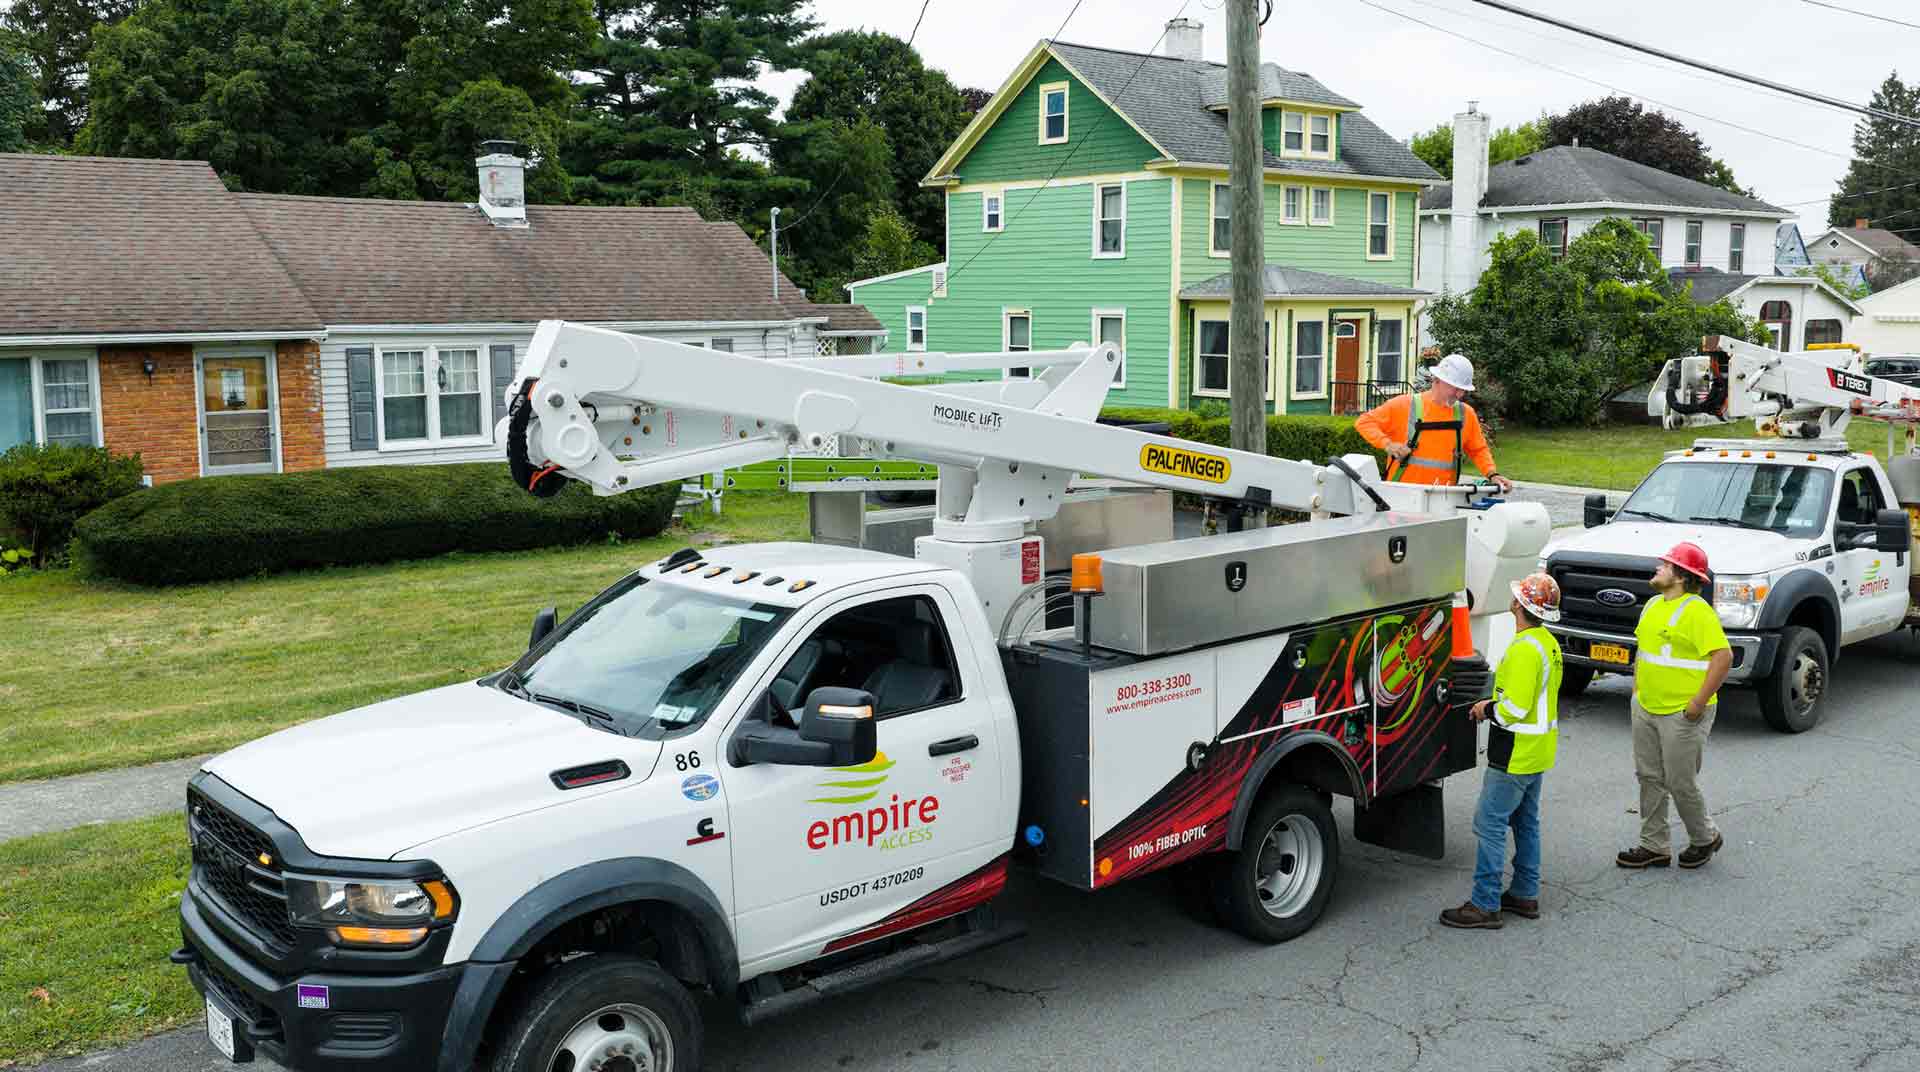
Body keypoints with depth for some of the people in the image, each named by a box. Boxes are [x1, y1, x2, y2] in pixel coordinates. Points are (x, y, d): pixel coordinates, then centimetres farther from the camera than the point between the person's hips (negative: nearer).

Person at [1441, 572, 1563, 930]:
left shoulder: (1524, 649, -25)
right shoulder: (1549, 643, 8)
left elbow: (1515, 708, -28)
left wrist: (1488, 710, -10)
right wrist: (1494, 703, 10)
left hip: (1514, 756, -10)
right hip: (1538, 752, 10)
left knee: (1490, 824, -5)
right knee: (1526, 822, 18)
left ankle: (1485, 905, -2)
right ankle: (1525, 895, 28)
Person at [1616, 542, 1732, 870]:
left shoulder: (1697, 611, -17)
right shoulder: (1654, 605, 11)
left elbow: (1724, 656, -23)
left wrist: (1698, 703, -22)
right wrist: (1637, 688, 15)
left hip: (1682, 714, -9)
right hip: (1646, 708, 9)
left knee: (1680, 783, 1)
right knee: (1649, 778, 12)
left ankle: (1705, 838, 25)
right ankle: (1654, 846, 22)